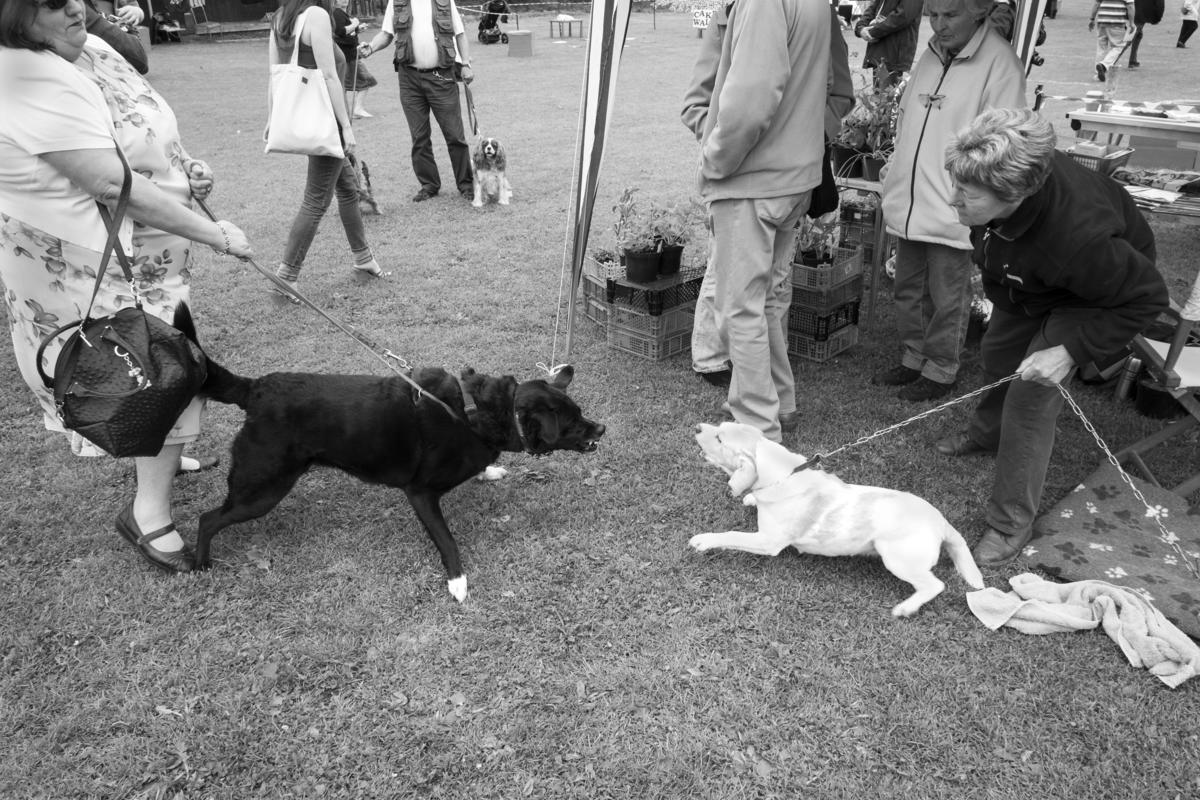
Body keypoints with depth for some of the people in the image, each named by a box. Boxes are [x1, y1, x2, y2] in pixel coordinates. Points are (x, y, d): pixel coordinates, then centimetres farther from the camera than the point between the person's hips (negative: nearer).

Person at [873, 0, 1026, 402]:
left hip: (953, 212, -7)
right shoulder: (930, 55, 10)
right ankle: (913, 358, 33)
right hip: (909, 204, 7)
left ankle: (940, 371, 21)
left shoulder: (1000, 63, -13)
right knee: (909, 290, 17)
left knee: (947, 300, 6)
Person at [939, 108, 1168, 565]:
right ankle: (988, 432, 54)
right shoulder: (999, 177, -32)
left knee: (1031, 394, -15)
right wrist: (994, 283, 9)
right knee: (997, 357, 21)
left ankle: (1012, 522, 0)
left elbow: (1146, 298, -29)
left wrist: (1071, 350, -33)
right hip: (1023, 281, 6)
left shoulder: (1077, 237, -47)